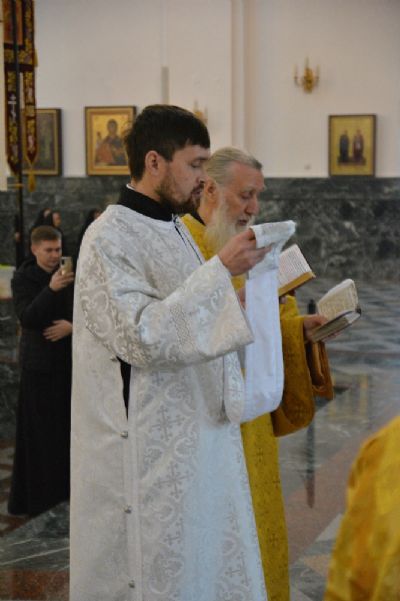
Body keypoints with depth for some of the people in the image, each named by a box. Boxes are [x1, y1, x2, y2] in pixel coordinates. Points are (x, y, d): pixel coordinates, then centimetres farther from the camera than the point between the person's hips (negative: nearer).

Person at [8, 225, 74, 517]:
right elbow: (27, 318, -17)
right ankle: (36, 494, 6)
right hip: (39, 362, -3)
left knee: (68, 423, 3)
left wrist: (72, 325, -14)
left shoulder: (70, 274, 5)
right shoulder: (23, 279, -4)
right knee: (38, 429, -1)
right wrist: (51, 289, -27)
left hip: (69, 358, 3)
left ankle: (65, 484, 15)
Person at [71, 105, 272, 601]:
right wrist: (220, 270, -23)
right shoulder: (109, 238, -14)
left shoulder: (174, 230, 13)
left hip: (199, 436, 9)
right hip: (148, 450, -9)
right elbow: (141, 336, -24)